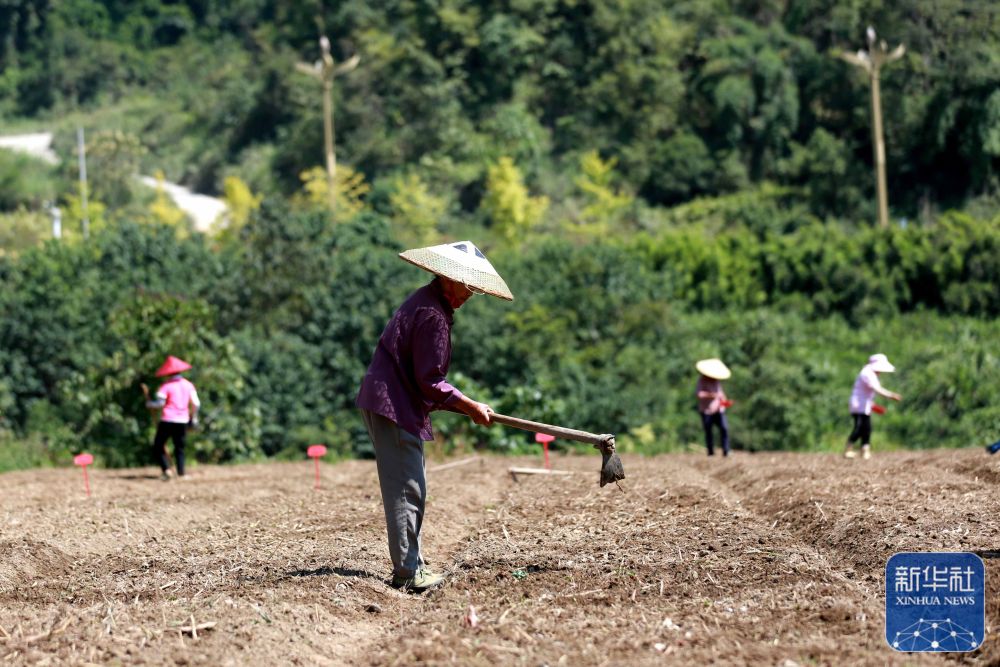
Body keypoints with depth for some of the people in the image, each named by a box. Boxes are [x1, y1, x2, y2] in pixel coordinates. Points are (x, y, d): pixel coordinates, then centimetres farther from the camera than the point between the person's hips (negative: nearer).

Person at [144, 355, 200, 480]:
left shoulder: (166, 386, -6)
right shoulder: (188, 385, 6)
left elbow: (159, 403, -14)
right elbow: (195, 403, 4)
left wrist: (147, 400, 1)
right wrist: (194, 418, 14)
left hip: (167, 420, -4)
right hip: (183, 421, 4)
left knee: (158, 446, 5)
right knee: (179, 447, 11)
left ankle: (166, 469, -13)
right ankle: (181, 473, -1)